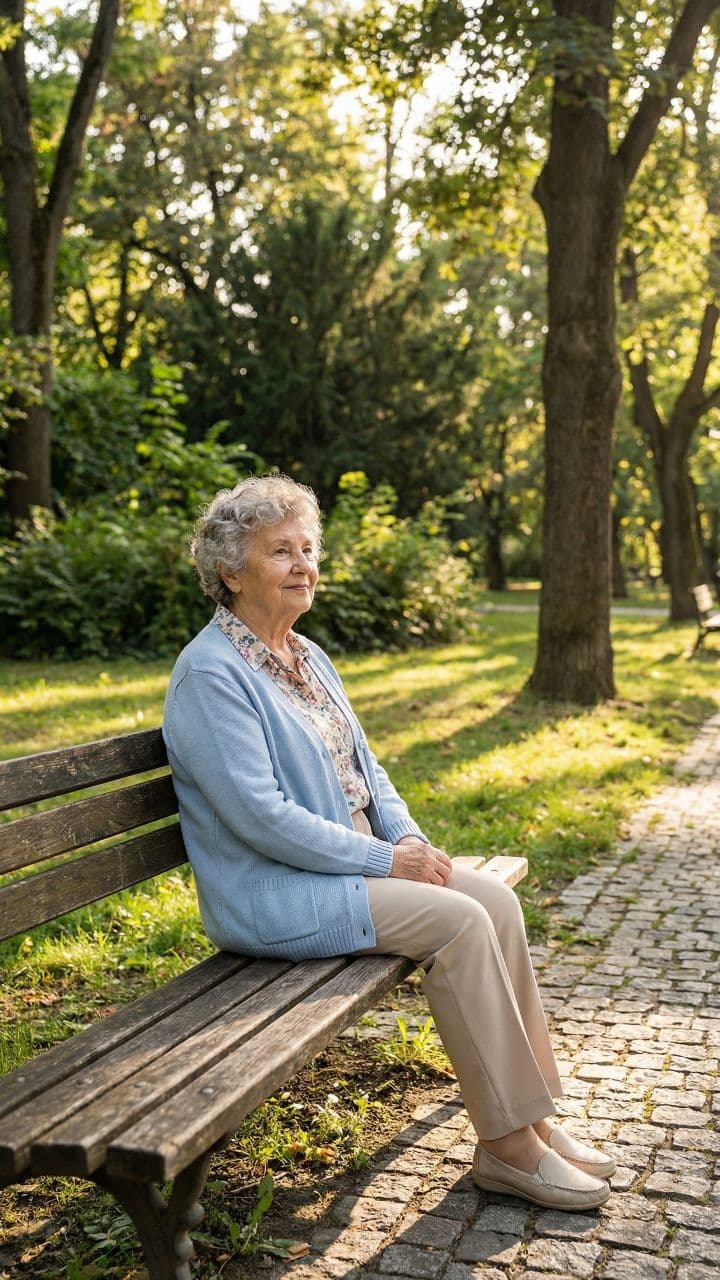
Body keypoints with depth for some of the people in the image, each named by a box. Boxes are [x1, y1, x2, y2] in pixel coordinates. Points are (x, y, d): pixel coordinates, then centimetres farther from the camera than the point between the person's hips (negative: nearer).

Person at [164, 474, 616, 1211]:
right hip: (272, 894, -8)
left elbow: (362, 766, 18)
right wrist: (384, 859, -18)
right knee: (457, 920, -22)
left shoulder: (307, 657, 13)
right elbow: (260, 817, -21)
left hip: (354, 861, 8)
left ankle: (530, 1115, -2)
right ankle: (506, 1144, -10)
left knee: (496, 900, -9)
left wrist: (409, 836, -1)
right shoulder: (210, 674, -16)